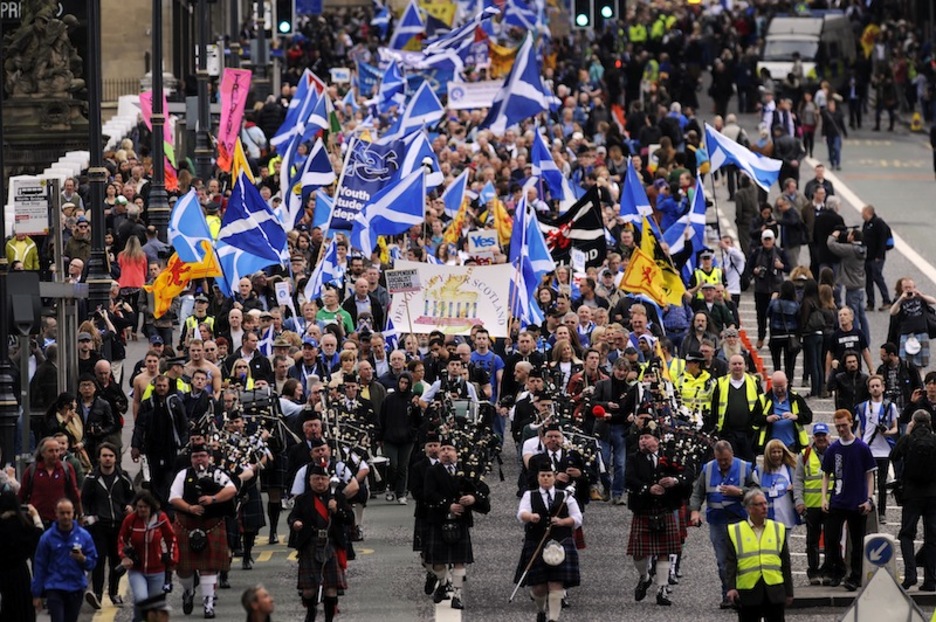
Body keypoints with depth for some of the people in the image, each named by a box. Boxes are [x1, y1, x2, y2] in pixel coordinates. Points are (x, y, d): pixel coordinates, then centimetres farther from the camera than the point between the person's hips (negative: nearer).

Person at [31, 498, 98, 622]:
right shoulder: (47, 537, -4)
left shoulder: (83, 536, 0)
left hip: (76, 588, 2)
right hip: (54, 588, -2)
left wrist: (83, 559, -20)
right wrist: (36, 594, 1)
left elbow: (92, 562, 4)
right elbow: (39, 566, 1)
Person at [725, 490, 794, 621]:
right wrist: (731, 587, -13)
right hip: (747, 591, -1)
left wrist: (789, 592, 11)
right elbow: (730, 563, 0)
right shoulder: (735, 531, 4)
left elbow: (786, 564, 12)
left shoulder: (778, 529, 11)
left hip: (774, 590, 1)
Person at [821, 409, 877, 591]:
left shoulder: (862, 448, -2)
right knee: (831, 538, -5)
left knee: (857, 542, 3)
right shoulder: (833, 449, 5)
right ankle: (837, 570, 13)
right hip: (837, 503, 2)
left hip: (858, 504, -2)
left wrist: (869, 499, -7)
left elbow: (870, 474, 1)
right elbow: (826, 475, 11)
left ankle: (855, 578, 10)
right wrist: (824, 498, 1)